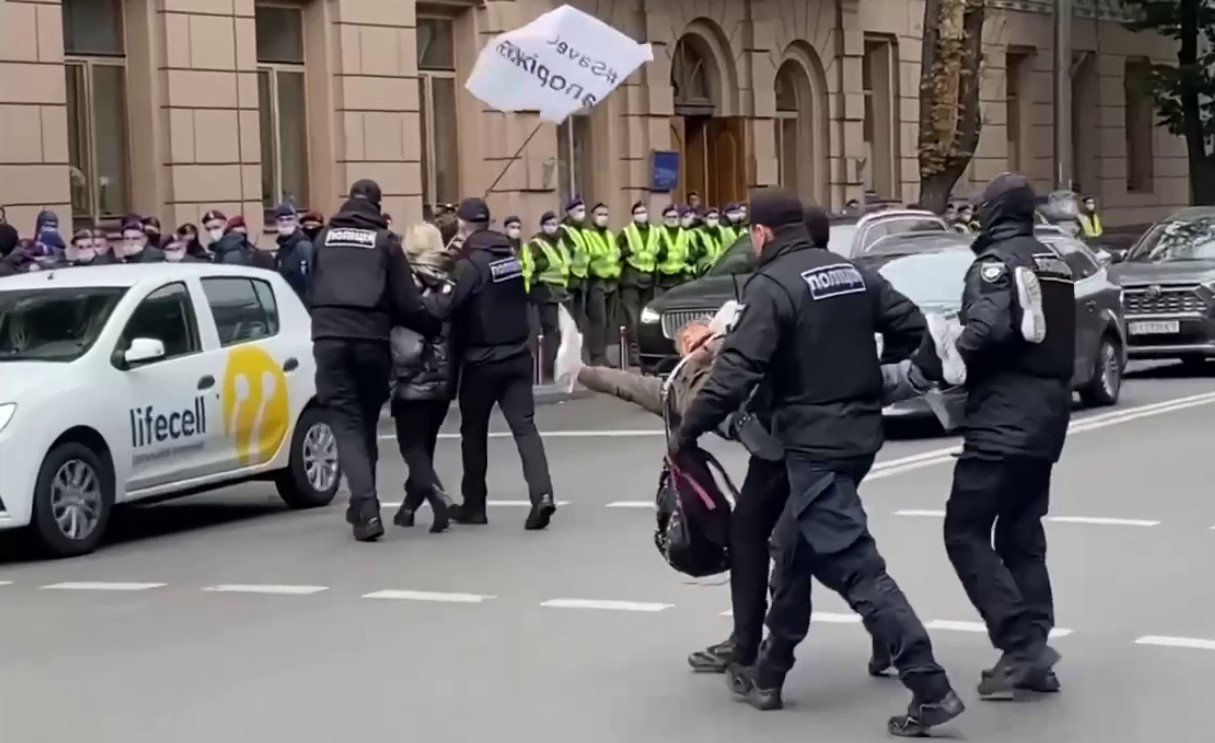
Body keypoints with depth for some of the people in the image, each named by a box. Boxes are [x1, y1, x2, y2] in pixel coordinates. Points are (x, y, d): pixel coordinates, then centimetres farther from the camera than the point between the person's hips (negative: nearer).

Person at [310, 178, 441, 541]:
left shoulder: (324, 238, 13)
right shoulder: (384, 241, 6)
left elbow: (311, 292, 17)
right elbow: (407, 301, 2)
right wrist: (434, 327, 15)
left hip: (329, 338, 0)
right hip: (371, 338, 0)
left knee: (347, 423, -1)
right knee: (366, 422, 17)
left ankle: (366, 507, -18)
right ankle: (362, 505, 25)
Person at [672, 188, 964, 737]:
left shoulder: (771, 286, -13)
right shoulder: (854, 273, 10)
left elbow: (736, 373, -19)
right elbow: (913, 330, 11)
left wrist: (686, 432, -9)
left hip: (814, 443, -9)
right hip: (858, 432, 9)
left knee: (856, 569, -10)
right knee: (793, 550, 21)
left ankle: (931, 690, -14)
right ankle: (768, 674, 29)